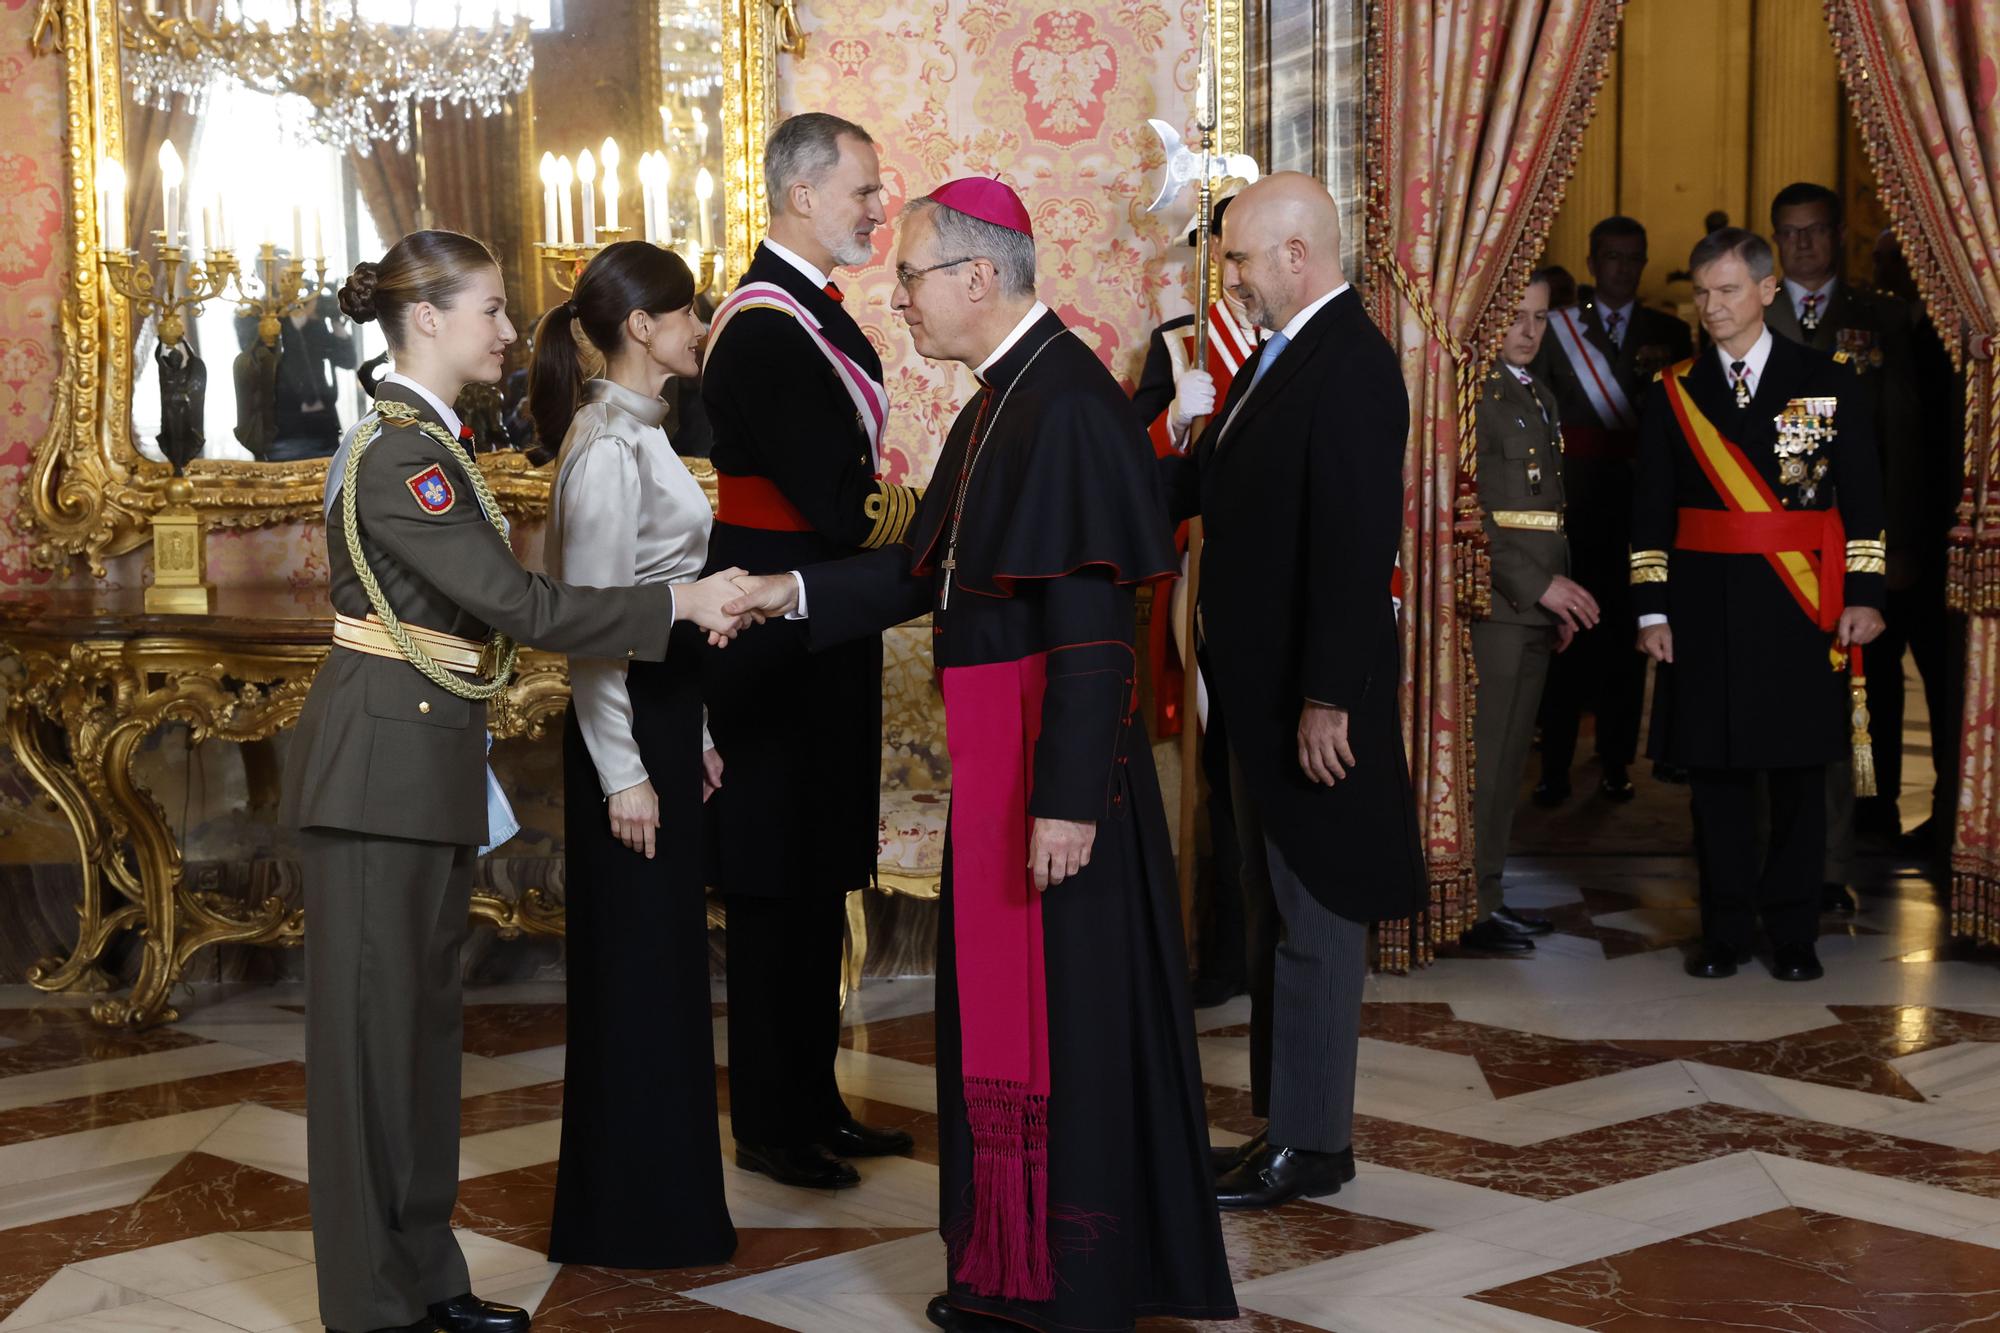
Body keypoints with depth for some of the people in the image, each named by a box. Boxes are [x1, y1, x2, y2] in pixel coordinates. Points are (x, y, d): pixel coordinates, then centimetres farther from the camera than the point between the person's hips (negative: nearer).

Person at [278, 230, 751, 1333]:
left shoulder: (422, 443, 13)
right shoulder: (398, 456, -18)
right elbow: (517, 602, -22)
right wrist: (677, 606, -18)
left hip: (426, 757, 10)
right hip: (381, 759, -10)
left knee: (423, 1014, 13)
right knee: (374, 1019, -2)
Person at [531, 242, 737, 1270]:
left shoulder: (638, 431, 12)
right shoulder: (609, 445, -18)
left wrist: (693, 735, 19)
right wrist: (624, 772, -20)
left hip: (664, 710, 10)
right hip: (627, 725, -10)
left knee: (664, 955, 15)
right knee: (637, 962, -1)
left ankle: (661, 1194, 26)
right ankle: (631, 1217, 10)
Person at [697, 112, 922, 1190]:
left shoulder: (813, 312, 13)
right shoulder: (764, 329, -19)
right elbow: (838, 505, -23)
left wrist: (883, 507, -5)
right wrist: (928, 511, -10)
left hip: (818, 628, 10)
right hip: (777, 629, -10)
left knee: (817, 877, 16)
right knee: (776, 880, -1)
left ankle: (812, 1101, 26)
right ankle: (769, 1127, 10)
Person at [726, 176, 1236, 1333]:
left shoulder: (1068, 407, -19)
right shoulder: (999, 401, 11)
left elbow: (1092, 620, -22)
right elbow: (928, 570, 17)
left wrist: (1068, 796, -23)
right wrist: (798, 593, 6)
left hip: (1054, 755, -10)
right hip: (989, 742, 10)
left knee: (1064, 1012, 1)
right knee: (1000, 1005, 16)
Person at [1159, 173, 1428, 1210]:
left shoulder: (1351, 366, -20)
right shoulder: (1284, 352, 11)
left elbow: (1355, 546, -24)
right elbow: (1200, 480, 16)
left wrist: (1327, 699, -25)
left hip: (1313, 699, -10)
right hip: (1266, 694, 10)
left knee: (1315, 921, 1)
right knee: (1276, 916, 17)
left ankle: (1310, 1145, 11)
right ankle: (1283, 1122, 27)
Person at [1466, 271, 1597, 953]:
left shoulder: (1540, 397, 19)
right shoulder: (1471, 393, -11)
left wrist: (1560, 593, 16)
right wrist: (1539, 586, -17)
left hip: (1535, 608, 9)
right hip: (1491, 607, -9)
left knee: (1508, 757, 11)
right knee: (1482, 757, -6)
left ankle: (1487, 891, 17)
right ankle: (1469, 907, -1)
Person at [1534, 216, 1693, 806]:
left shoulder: (1668, 333, 11)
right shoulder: (1557, 327, 7)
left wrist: (1666, 372, -12)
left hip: (1638, 506, 1)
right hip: (1573, 506, -1)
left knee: (1626, 635, 3)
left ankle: (1616, 763, 12)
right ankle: (1555, 767, 1)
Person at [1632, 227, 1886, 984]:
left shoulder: (1829, 381, 4)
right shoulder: (1672, 393, 7)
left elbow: (1862, 497, 3)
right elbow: (1650, 514, 6)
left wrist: (1863, 595, -4)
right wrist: (1652, 609, -1)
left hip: (1802, 610, -1)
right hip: (1706, 612, 1)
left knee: (1799, 774, 4)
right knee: (1716, 772, 4)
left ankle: (1792, 934, 14)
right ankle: (1725, 933, 13)